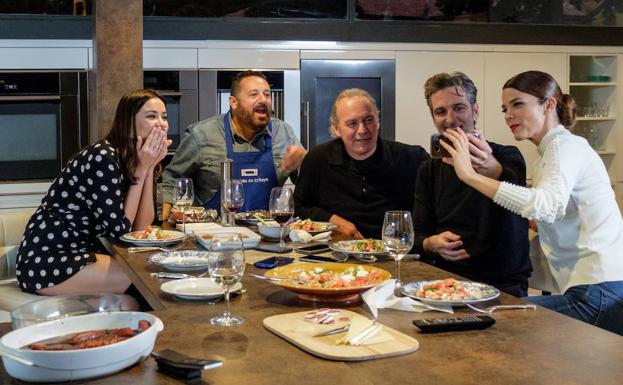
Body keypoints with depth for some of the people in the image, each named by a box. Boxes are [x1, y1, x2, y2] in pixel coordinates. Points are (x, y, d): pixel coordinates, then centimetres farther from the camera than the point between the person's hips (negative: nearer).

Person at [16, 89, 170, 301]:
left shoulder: (130, 159, 7)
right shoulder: (103, 157, -18)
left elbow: (141, 226, -1)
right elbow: (119, 228, -17)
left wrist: (149, 168, -8)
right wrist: (141, 169, -15)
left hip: (82, 251, 9)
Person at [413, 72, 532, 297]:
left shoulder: (507, 158, -2)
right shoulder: (429, 170, 13)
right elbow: (418, 234, 11)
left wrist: (492, 169, -51)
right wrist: (431, 243, -15)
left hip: (503, 285, -4)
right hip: (447, 279, 4)